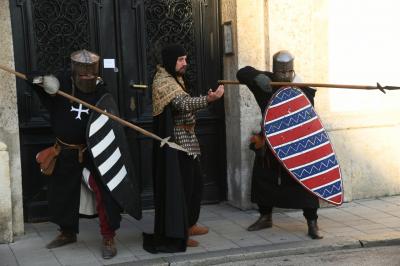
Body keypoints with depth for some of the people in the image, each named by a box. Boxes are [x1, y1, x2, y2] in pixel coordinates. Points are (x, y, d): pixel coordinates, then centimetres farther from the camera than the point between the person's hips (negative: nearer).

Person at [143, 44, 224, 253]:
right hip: (175, 142, -10)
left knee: (194, 182, 16)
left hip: (186, 139, 10)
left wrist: (205, 99, 8)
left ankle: (189, 225, 30)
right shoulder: (163, 82, -17)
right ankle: (176, 234, 1)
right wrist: (208, 99, -47)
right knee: (178, 186, -6)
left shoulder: (175, 78, 16)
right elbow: (184, 104, -33)